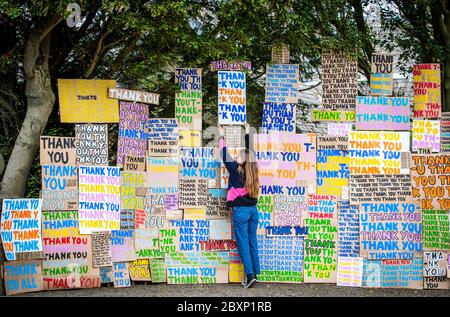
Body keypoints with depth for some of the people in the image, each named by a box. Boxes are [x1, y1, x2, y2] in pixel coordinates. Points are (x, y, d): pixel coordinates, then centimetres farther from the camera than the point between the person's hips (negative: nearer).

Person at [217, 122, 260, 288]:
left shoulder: (236, 171, -11)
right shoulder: (253, 170, 4)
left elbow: (225, 156, -2)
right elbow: (250, 153, 17)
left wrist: (221, 136, 9)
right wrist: (247, 133, 28)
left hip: (240, 211, -6)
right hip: (253, 210, 6)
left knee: (243, 243, -4)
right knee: (252, 242, 10)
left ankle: (250, 275, -9)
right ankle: (255, 273, 13)